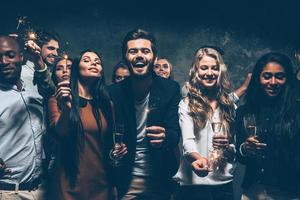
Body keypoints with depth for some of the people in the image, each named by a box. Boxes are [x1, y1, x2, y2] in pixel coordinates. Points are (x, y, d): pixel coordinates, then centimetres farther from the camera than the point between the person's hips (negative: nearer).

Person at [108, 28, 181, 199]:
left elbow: (175, 133, -13)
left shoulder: (170, 89, -7)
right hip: (125, 180, -1)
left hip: (160, 179, 1)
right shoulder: (114, 92, -8)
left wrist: (164, 137, -35)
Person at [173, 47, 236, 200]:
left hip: (223, 183, 3)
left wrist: (228, 147, -11)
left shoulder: (229, 106, 9)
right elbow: (188, 141, -16)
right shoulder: (186, 104, -3)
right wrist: (198, 158, -35)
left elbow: (235, 151, 11)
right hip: (192, 183, -3)